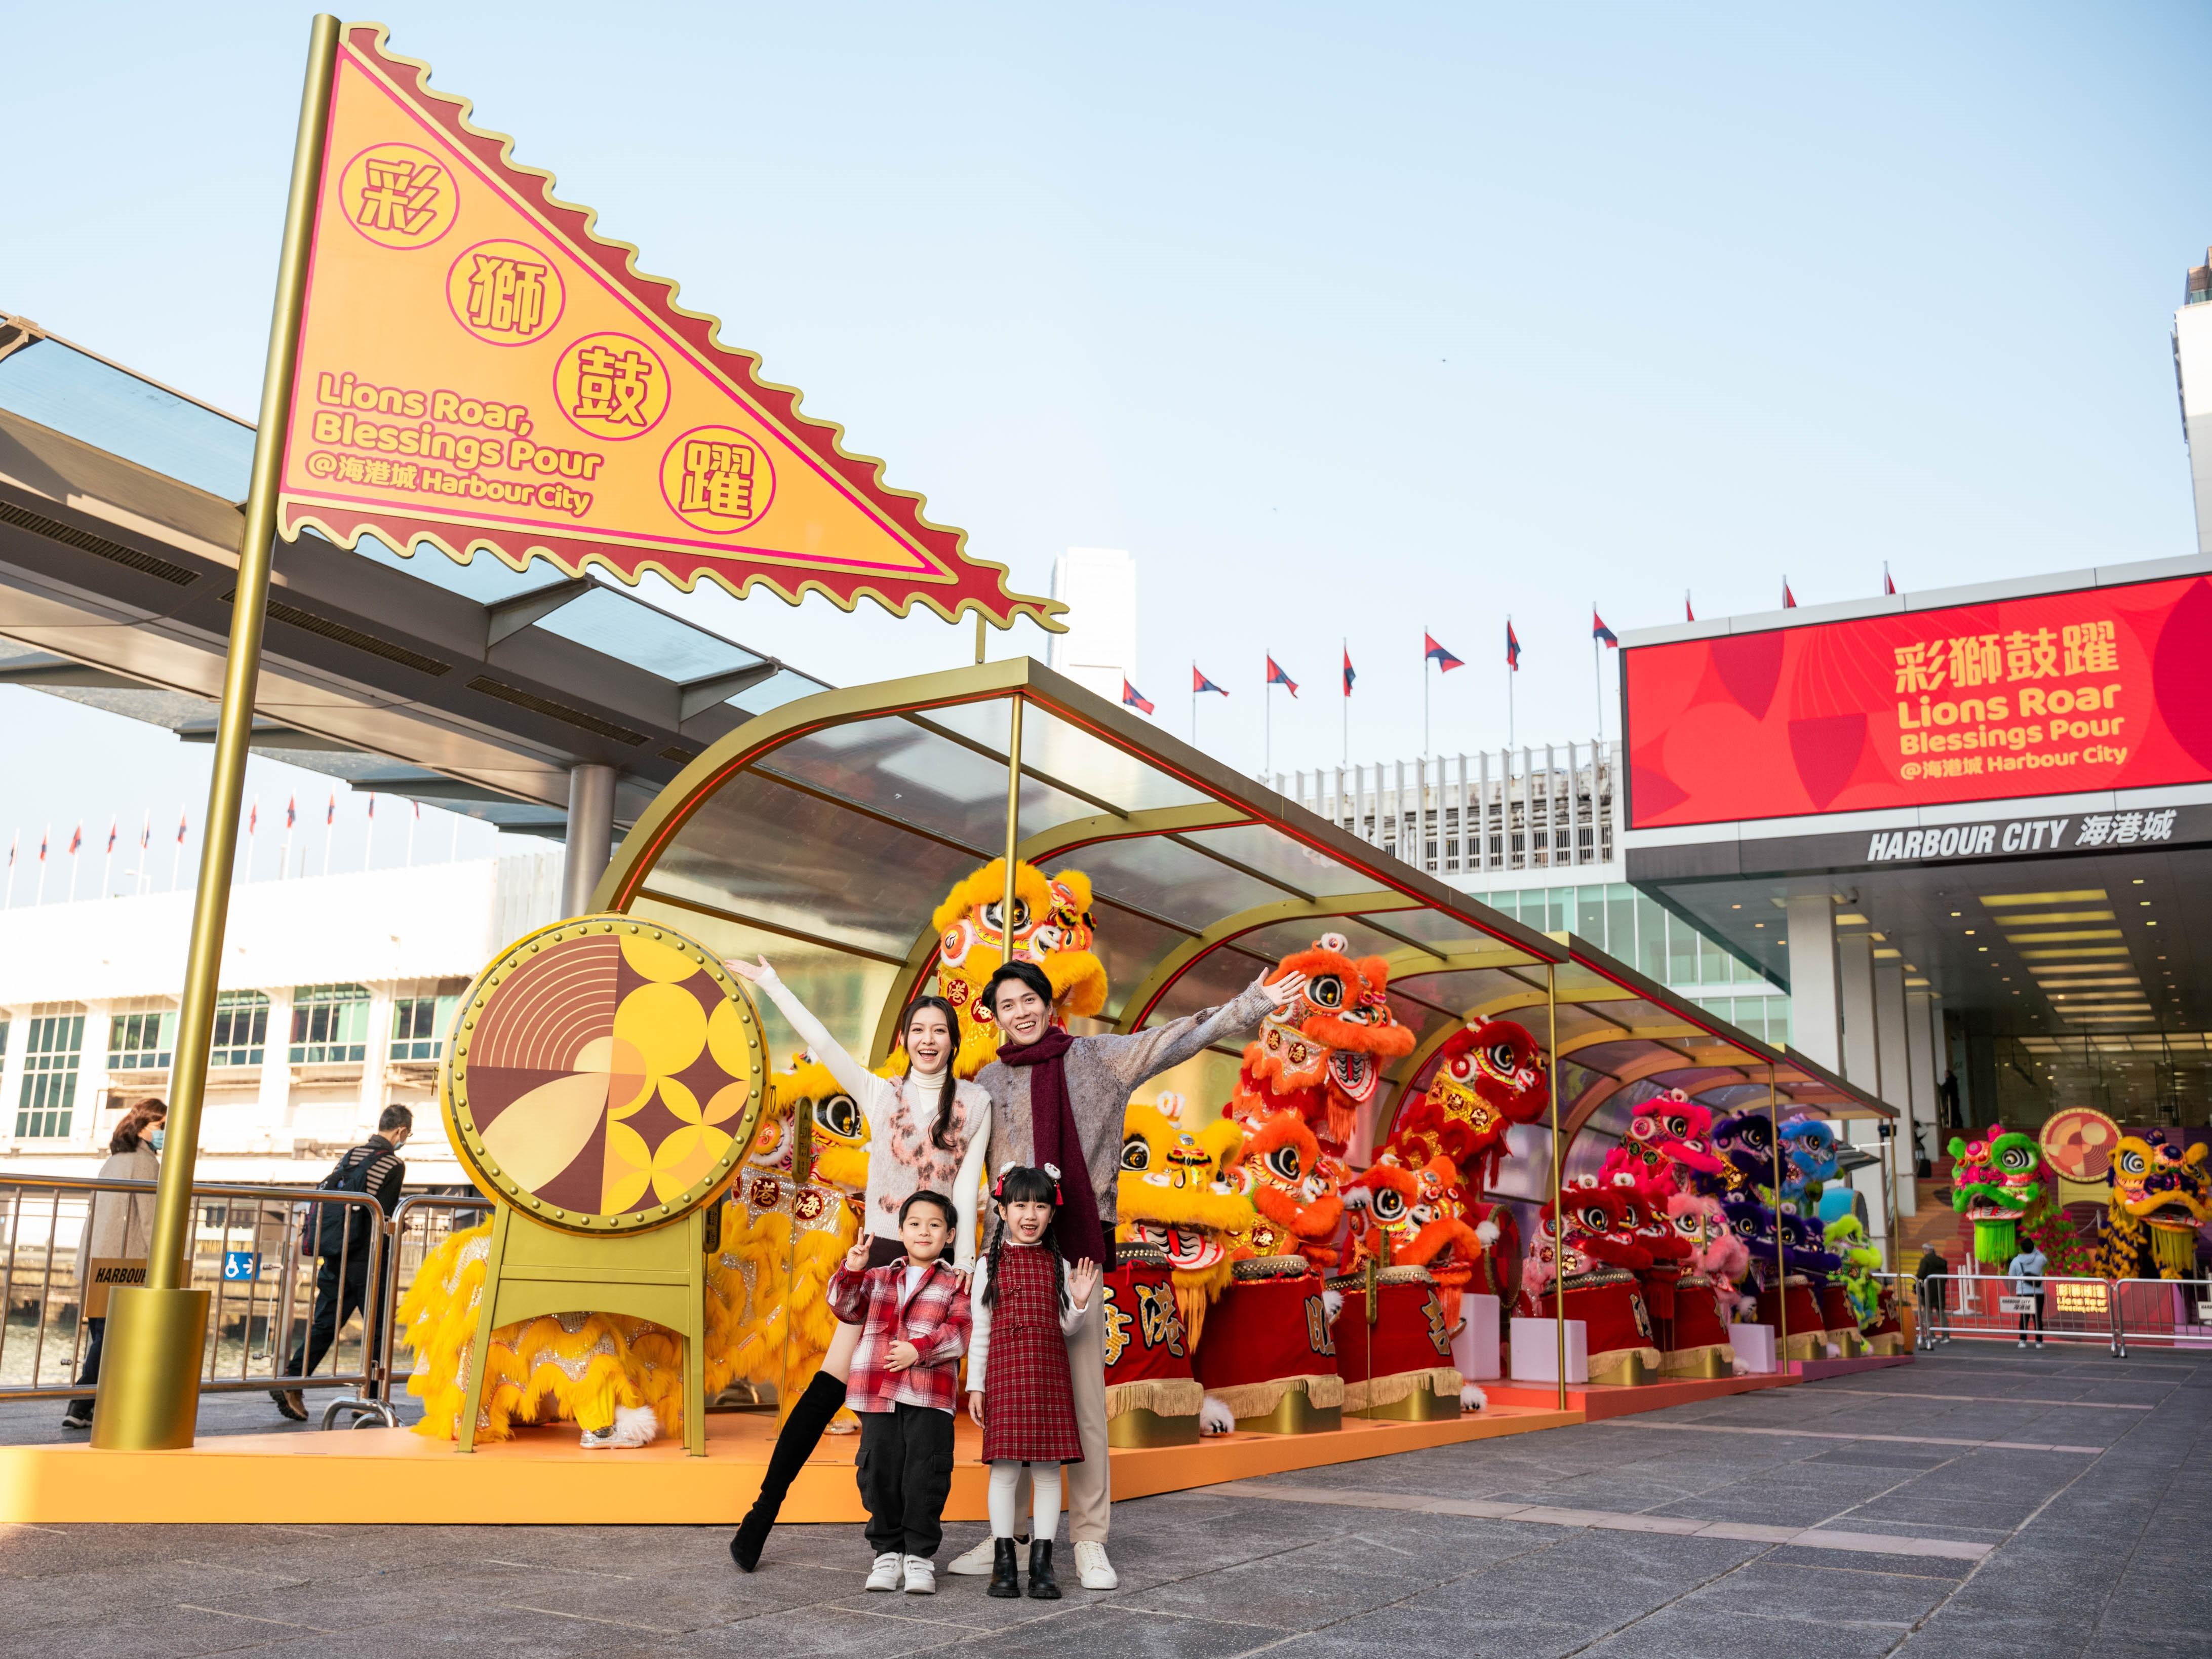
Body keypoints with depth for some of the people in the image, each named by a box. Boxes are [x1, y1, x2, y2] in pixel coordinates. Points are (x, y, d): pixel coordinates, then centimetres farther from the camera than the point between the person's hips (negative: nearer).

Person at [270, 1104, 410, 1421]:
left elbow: (323, 1195, 15)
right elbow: (384, 1217, -12)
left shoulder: (349, 1155, 13)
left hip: (335, 1258, 6)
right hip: (366, 1259, -6)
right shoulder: (393, 1164, -8)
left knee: (323, 1323, 10)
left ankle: (291, 1382, -3)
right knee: (377, 1326, 4)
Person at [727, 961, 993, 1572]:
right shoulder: (880, 1093, 8)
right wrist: (770, 983, 0)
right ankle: (764, 1509, -2)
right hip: (882, 1252, 0)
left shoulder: (976, 1103, 7)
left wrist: (963, 1263, -8)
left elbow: (967, 1186, 0)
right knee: (834, 1380, -9)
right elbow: (821, 1044, 2)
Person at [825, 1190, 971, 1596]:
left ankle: (921, 1555, 10)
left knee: (924, 1475, -3)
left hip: (930, 1396, -3)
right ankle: (888, 1551, 19)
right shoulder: (878, 1279, 19)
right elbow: (846, 1308, 10)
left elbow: (961, 1332, -4)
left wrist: (920, 1350, -17)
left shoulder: (954, 1284, 7)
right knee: (879, 1473, 5)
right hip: (877, 1394, 3)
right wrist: (851, 1271, -7)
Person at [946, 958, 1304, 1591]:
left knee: (1084, 1391, -3)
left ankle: (1090, 1540, 5)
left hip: (1078, 1247, -2)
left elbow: (1175, 1039, 3)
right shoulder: (989, 1082, 13)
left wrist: (1253, 1004, -2)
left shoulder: (1094, 1058, 7)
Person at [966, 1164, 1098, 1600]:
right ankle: (1004, 1564, 8)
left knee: (1048, 1469, 2)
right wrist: (975, 1386, 3)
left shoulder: (1058, 1265, 9)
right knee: (1005, 1467, -3)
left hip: (1049, 1375, 2)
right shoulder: (990, 1264, 5)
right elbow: (980, 1331, 6)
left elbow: (1067, 1328, 12)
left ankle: (1042, 1564, 10)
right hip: (1004, 1373, -2)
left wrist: (1080, 1302, -7)